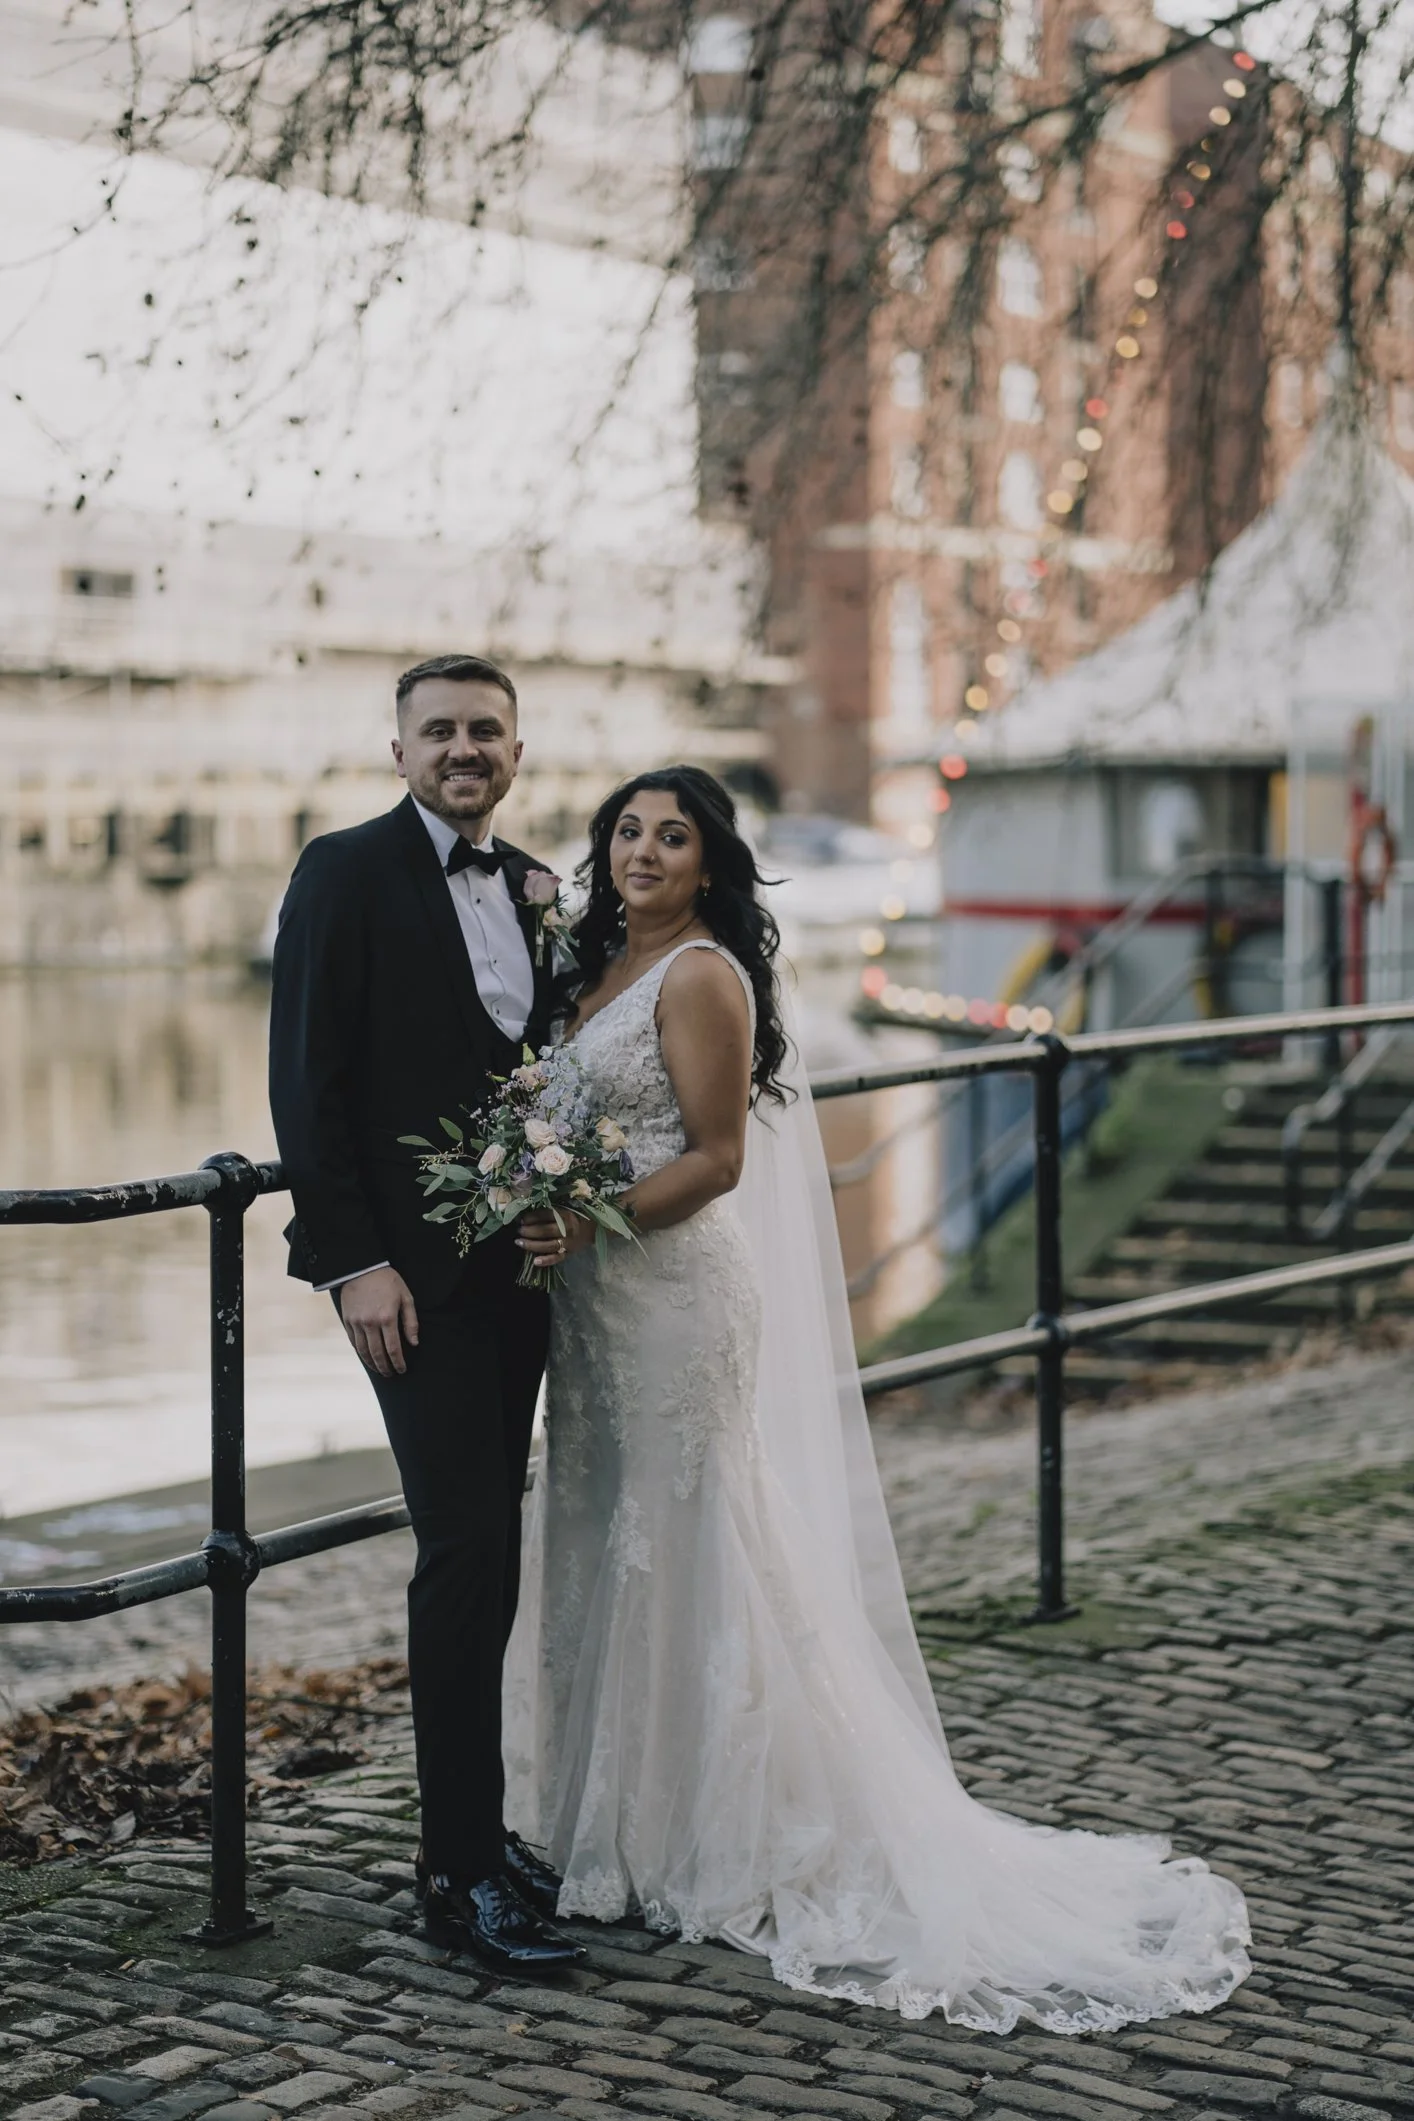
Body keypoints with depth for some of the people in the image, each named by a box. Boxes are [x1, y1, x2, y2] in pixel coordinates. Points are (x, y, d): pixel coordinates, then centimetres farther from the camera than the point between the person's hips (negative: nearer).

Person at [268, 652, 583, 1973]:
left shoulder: (532, 885, 13)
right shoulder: (346, 872, -6)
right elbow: (306, 1080, -11)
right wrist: (352, 1260, -16)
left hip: (516, 1260, 7)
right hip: (411, 1267, -7)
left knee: (487, 1553, 11)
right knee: (467, 1549, -9)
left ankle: (481, 1829, 21)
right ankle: (460, 1873, -2)